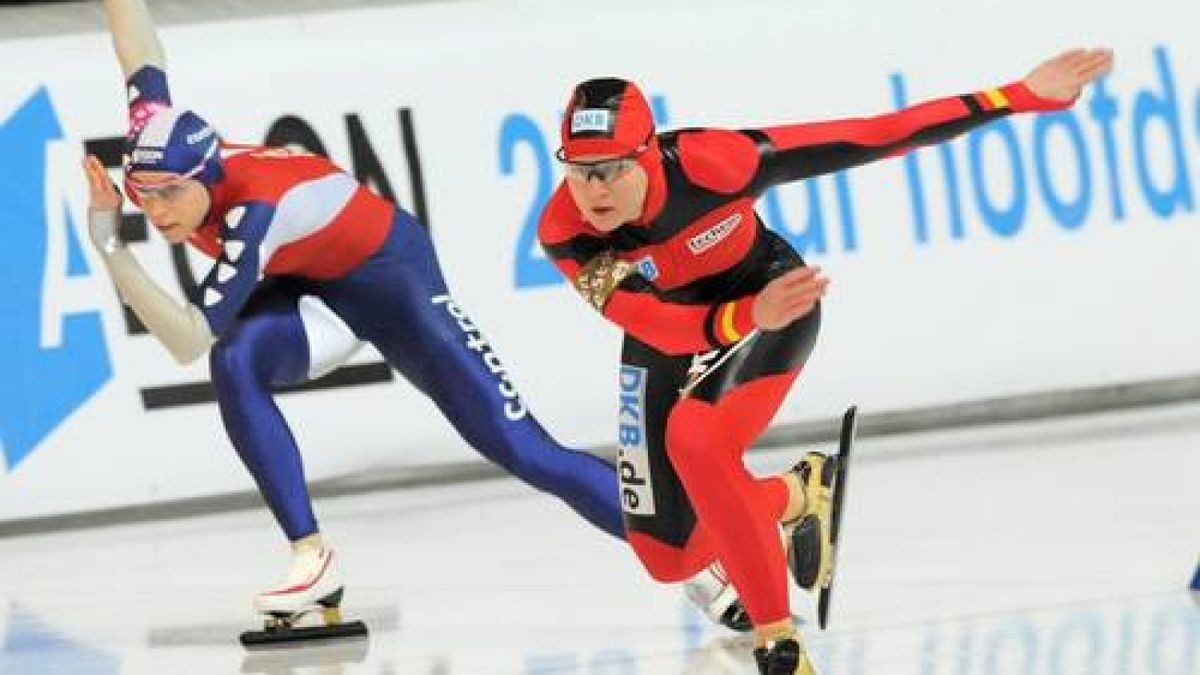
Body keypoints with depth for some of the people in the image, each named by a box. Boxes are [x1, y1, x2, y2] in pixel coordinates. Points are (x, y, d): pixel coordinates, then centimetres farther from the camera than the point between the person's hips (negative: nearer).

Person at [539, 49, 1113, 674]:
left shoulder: (710, 162, -34)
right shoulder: (564, 233, -29)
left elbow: (874, 138, -32)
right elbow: (654, 325, -35)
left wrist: (1024, 96, -33)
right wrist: (752, 317, -55)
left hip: (772, 293, -4)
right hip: (673, 327, 4)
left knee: (694, 440, -32)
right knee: (668, 558, 2)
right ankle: (796, 496, 34)